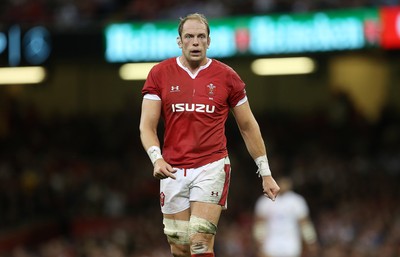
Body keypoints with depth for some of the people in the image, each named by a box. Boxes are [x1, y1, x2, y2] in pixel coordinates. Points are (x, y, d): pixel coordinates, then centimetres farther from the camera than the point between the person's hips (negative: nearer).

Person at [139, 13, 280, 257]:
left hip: (212, 167, -2)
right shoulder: (160, 74, 3)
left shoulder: (226, 76, 2)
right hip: (173, 171, 2)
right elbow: (147, 126, 1)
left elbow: (248, 127, 10)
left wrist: (265, 173, 10)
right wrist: (156, 158, -18)